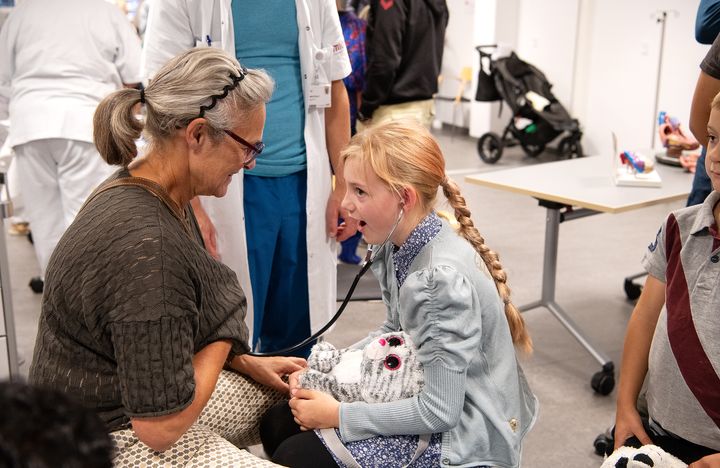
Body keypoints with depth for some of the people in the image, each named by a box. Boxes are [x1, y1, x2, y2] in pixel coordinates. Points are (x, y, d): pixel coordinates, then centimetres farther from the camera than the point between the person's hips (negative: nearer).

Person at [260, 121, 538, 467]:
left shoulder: (444, 277, -30)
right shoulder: (398, 245, -4)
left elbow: (439, 411, -26)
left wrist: (338, 416, -19)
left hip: (462, 433, -8)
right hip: (422, 394, 8)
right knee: (278, 425, 5)